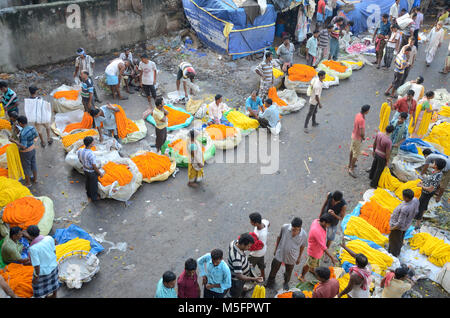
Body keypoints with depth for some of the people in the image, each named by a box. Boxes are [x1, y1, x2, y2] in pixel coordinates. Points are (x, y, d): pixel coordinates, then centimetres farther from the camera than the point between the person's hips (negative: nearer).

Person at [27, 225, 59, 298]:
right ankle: (54, 296, 53)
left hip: (42, 271, -5)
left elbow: (37, 265, -25)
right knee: (53, 282, 29)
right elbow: (54, 252, -4)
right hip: (53, 266, 6)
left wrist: (36, 276, -9)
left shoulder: (33, 248, -33)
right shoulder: (49, 238, -19)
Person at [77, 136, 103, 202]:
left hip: (85, 169, 6)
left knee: (88, 182, 30)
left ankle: (89, 196, 53)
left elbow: (80, 160, 1)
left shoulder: (80, 151, -19)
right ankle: (94, 198, 42)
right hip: (92, 172, -6)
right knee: (94, 184, 19)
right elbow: (94, 167, -28)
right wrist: (100, 173, -11)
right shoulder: (91, 155, -39)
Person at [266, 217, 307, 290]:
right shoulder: (285, 227, -28)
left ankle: (286, 283, 57)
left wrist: (299, 257, 6)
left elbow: (302, 246, -6)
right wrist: (276, 249, 2)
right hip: (279, 254, 0)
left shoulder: (303, 235, -25)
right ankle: (271, 280, 53)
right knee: (274, 269, 22)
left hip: (291, 257, 0)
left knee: (288, 272, 25)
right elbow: (279, 237, -8)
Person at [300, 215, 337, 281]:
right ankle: (302, 277, 43)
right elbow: (324, 247, -40)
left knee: (317, 262, 35)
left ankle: (312, 270, 64)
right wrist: (332, 257, -38)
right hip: (314, 251, -8)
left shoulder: (317, 221, -18)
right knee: (309, 265, 18)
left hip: (318, 248, 8)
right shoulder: (317, 231, -45)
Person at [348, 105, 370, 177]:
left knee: (352, 150, 24)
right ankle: (351, 169, 7)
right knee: (356, 154, 0)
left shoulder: (358, 114, -4)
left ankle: (350, 164, 43)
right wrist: (363, 137, -12)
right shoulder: (361, 120, -33)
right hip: (357, 138, -10)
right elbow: (362, 133, -32)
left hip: (354, 135, 10)